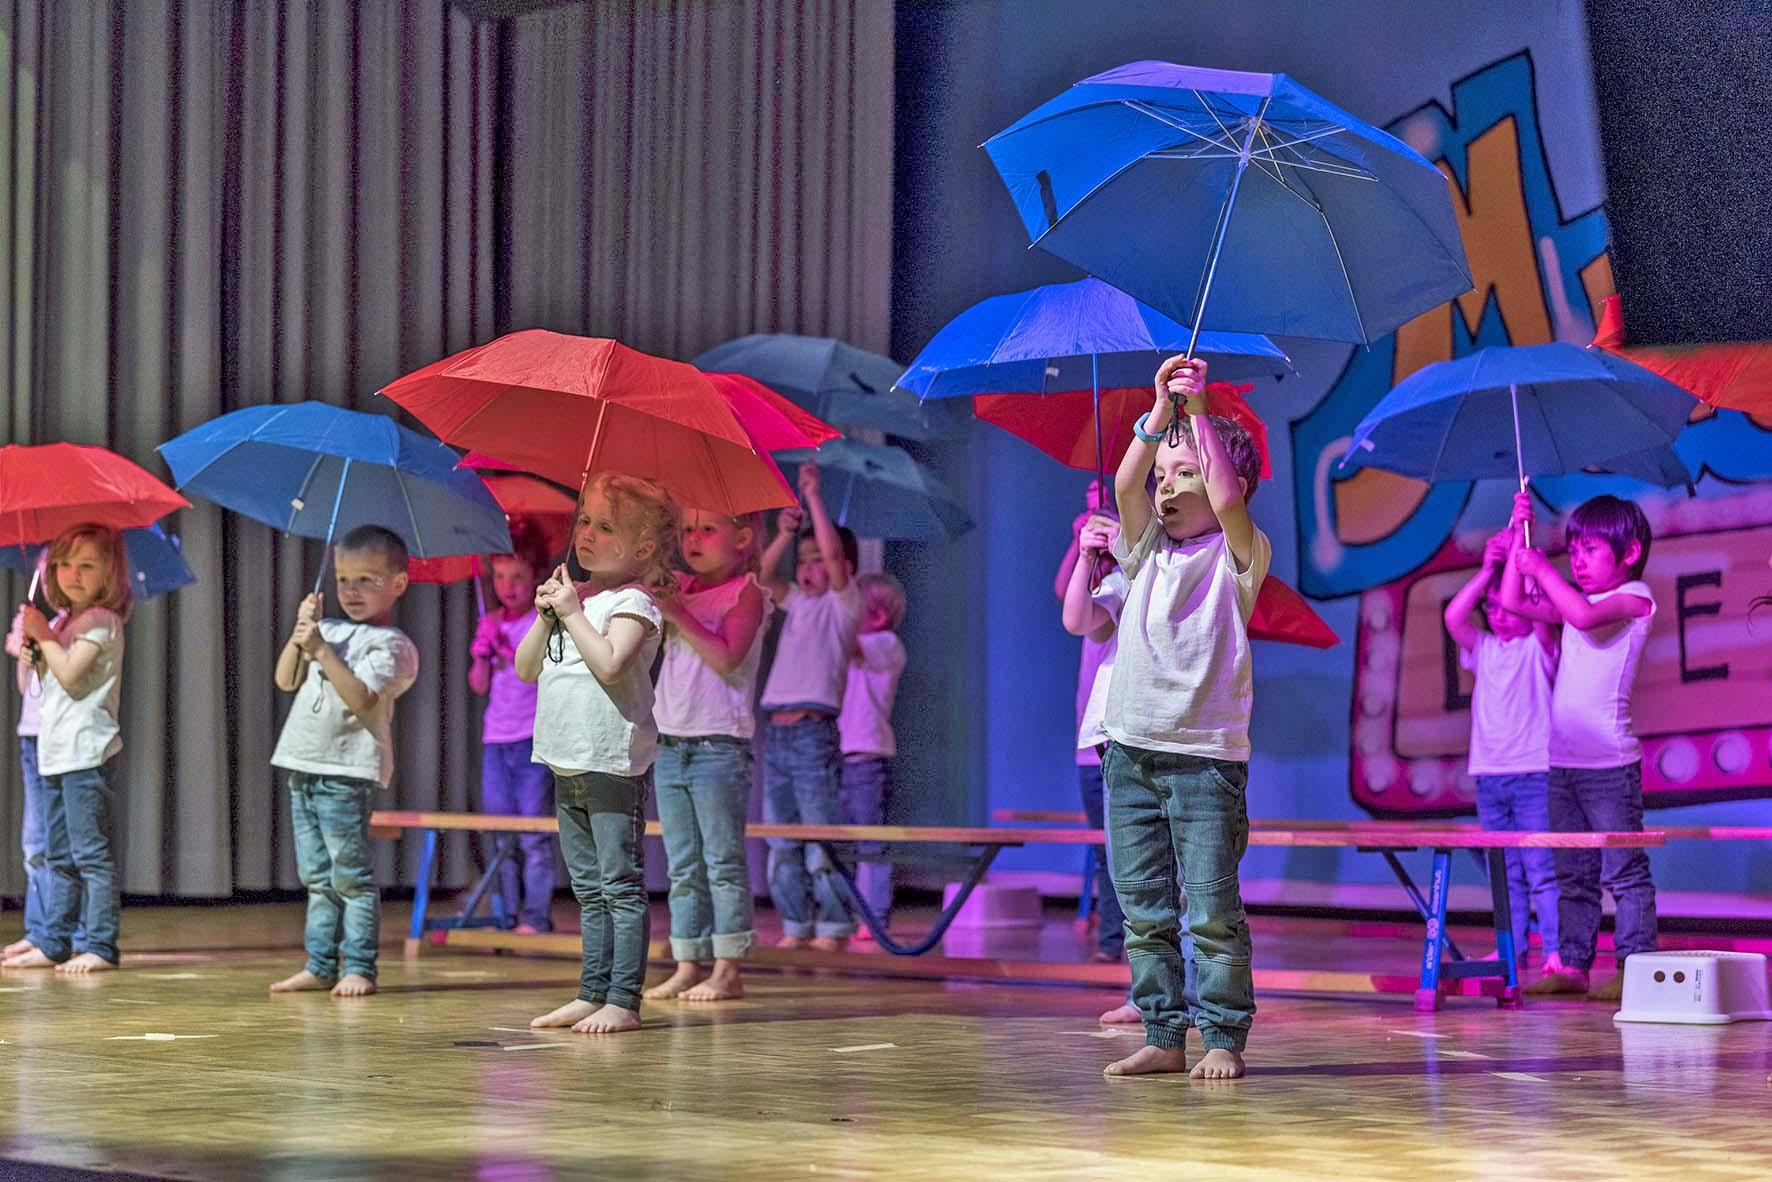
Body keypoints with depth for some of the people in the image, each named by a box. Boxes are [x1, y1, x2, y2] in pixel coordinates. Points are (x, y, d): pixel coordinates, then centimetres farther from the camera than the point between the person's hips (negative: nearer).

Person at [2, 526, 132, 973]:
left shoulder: (101, 622, -9)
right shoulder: (63, 621, 17)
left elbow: (70, 674, -20)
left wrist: (44, 635, -9)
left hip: (86, 752, -9)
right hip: (56, 751, 9)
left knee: (91, 853, -9)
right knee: (59, 855, 13)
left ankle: (100, 945, -9)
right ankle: (52, 941, 18)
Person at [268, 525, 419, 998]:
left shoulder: (391, 645, -6)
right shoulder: (330, 631, 17)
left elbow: (361, 698, -19)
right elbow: (286, 680, 12)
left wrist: (321, 649, -21)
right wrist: (300, 632, -1)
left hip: (347, 771, -8)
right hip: (303, 765, 8)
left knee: (351, 876, -5)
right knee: (316, 877, 11)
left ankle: (359, 968, -1)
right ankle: (319, 965, 16)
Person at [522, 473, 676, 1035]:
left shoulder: (632, 602, -8)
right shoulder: (571, 593, 16)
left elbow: (609, 665, -24)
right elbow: (526, 668, 14)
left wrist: (572, 611, -16)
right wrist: (546, 615, -1)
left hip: (613, 763, -8)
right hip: (567, 765, 8)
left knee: (620, 885, -6)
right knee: (589, 889, 13)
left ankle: (623, 1000, -6)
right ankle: (592, 993, 18)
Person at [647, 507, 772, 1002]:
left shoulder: (746, 591, -4)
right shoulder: (679, 587, 14)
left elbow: (727, 658, -16)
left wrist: (678, 613, -18)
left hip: (719, 747, -6)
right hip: (670, 745, 6)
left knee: (723, 863, -3)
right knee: (683, 867, 9)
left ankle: (727, 970, -1)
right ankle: (688, 966, 12)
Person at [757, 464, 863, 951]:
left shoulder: (844, 604, 1)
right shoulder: (798, 602, 19)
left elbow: (833, 553, -13)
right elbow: (765, 575, 9)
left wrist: (814, 496, -10)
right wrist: (784, 535, -5)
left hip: (814, 732, -7)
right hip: (776, 732, 7)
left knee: (823, 838, -7)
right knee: (781, 843, 8)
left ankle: (834, 927, -4)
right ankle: (796, 926, 13)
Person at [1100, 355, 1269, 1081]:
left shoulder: (1240, 555, 1)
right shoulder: (1147, 548, 13)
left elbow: (1227, 496, -18)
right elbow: (1125, 485, -4)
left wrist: (1200, 413, -11)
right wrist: (1160, 413, -10)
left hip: (1207, 756, -5)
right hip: (1130, 750, 5)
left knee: (1212, 912, -6)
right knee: (1144, 912, 6)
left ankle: (1223, 1039, 1)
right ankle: (1163, 1034, 13)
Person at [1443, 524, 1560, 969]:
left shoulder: (1539, 647, 1)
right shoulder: (1483, 649, 13)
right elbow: (1454, 616, -4)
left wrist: (1516, 556, -17)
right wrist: (1487, 569, -8)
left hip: (1534, 771, -5)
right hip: (1489, 773, 5)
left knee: (1542, 870, -8)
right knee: (1503, 873, 8)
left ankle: (1556, 950, -9)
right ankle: (1511, 947, 13)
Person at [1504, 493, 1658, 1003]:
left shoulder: (1635, 597, -5)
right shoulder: (1575, 598, 18)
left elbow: (1587, 616, -24)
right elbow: (1514, 603, 16)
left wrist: (1543, 569, -14)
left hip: (1610, 761, -8)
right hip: (1563, 760, 8)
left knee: (1624, 869, -6)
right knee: (1572, 873, 10)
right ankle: (1573, 965, 14)